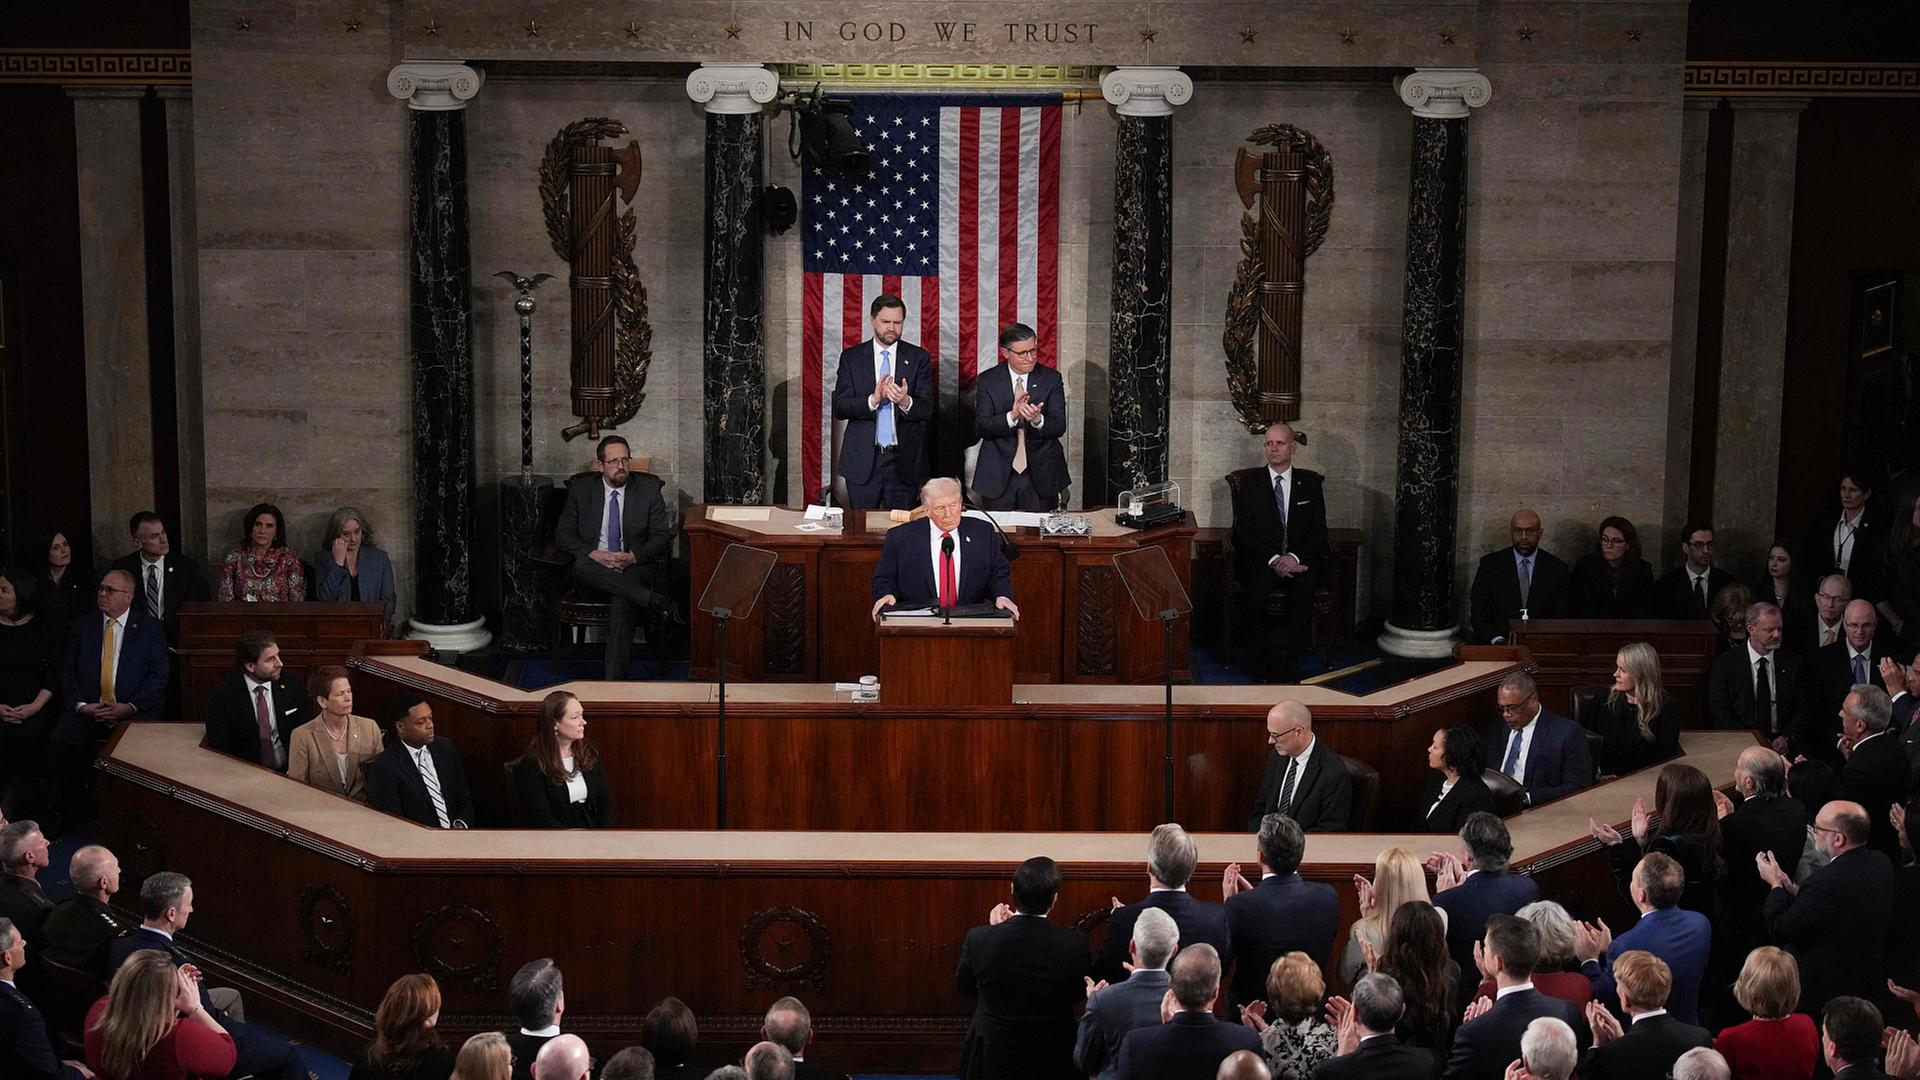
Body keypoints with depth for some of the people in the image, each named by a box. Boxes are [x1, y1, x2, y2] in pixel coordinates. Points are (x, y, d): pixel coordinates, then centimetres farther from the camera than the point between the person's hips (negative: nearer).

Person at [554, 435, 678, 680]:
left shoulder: (648, 490, 7)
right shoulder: (581, 490, 8)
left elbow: (662, 536, 5)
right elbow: (562, 534, 4)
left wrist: (633, 557, -15)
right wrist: (595, 555, -15)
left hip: (635, 567, -2)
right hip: (594, 566, 2)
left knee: (621, 600, -35)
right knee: (582, 566, -36)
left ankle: (614, 681, -40)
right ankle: (659, 604, -39)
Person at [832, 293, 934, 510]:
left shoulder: (919, 358, 4)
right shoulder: (851, 358, 5)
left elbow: (930, 410, -2)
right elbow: (839, 408, -3)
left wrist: (906, 402, -23)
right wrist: (872, 400, -20)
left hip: (904, 460, 0)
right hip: (862, 460, 0)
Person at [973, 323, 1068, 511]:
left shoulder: (1051, 379, 1)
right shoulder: (987, 381, 0)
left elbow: (1059, 426, -5)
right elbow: (980, 427, -9)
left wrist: (1038, 419, -27)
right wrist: (1011, 417, -26)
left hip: (1041, 475, 0)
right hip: (999, 475, 0)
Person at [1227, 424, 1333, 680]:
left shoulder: (1311, 482, 11)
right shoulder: (1249, 482, 8)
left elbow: (1319, 531, 5)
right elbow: (1244, 533, 0)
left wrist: (1295, 558, -14)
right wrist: (1273, 559, -16)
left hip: (1300, 561, 1)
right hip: (1260, 561, 0)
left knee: (1304, 585, -34)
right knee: (1257, 586, -34)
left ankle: (1290, 663, -30)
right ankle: (1266, 663, -26)